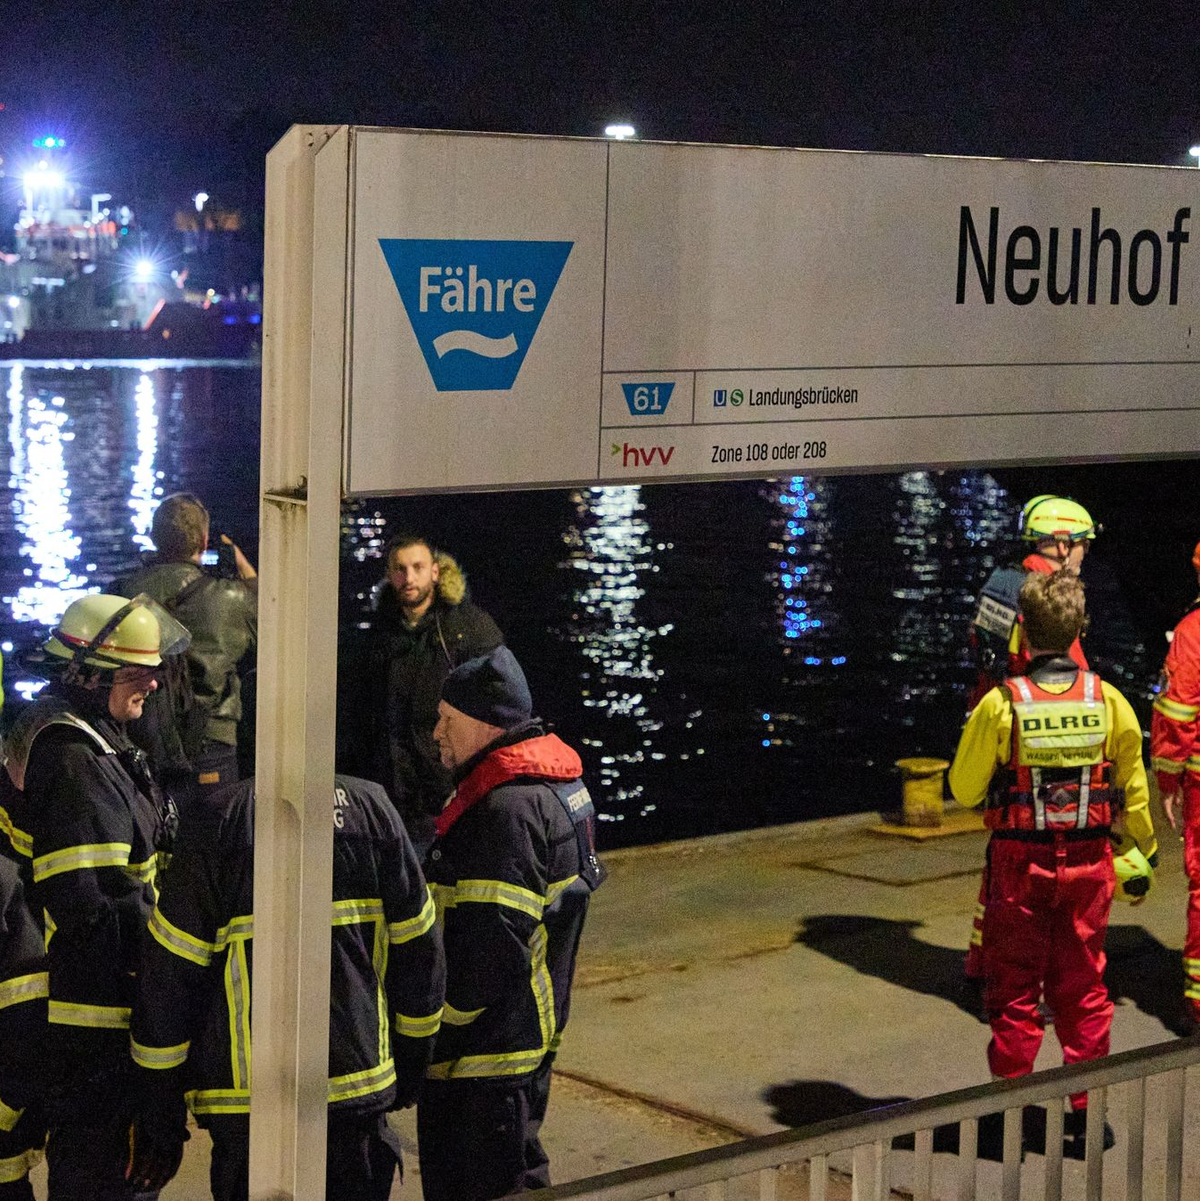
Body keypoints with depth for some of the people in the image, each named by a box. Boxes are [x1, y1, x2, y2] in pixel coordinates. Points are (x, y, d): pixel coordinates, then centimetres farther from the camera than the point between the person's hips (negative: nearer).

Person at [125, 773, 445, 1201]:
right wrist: (408, 1070, 21)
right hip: (361, 1097, 3)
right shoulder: (373, 806, 0)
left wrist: (160, 1119, 2)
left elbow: (168, 981, -6)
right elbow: (421, 954, 7)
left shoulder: (218, 818, -9)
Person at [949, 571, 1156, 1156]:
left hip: (1019, 864, -2)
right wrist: (1140, 854, 18)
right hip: (1088, 864, 2)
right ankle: (1086, 1114, 17)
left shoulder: (1001, 704, -14)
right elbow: (1134, 793, 3)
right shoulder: (1108, 701, -6)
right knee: (1083, 987, 13)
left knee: (1014, 990, 9)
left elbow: (964, 788, -5)